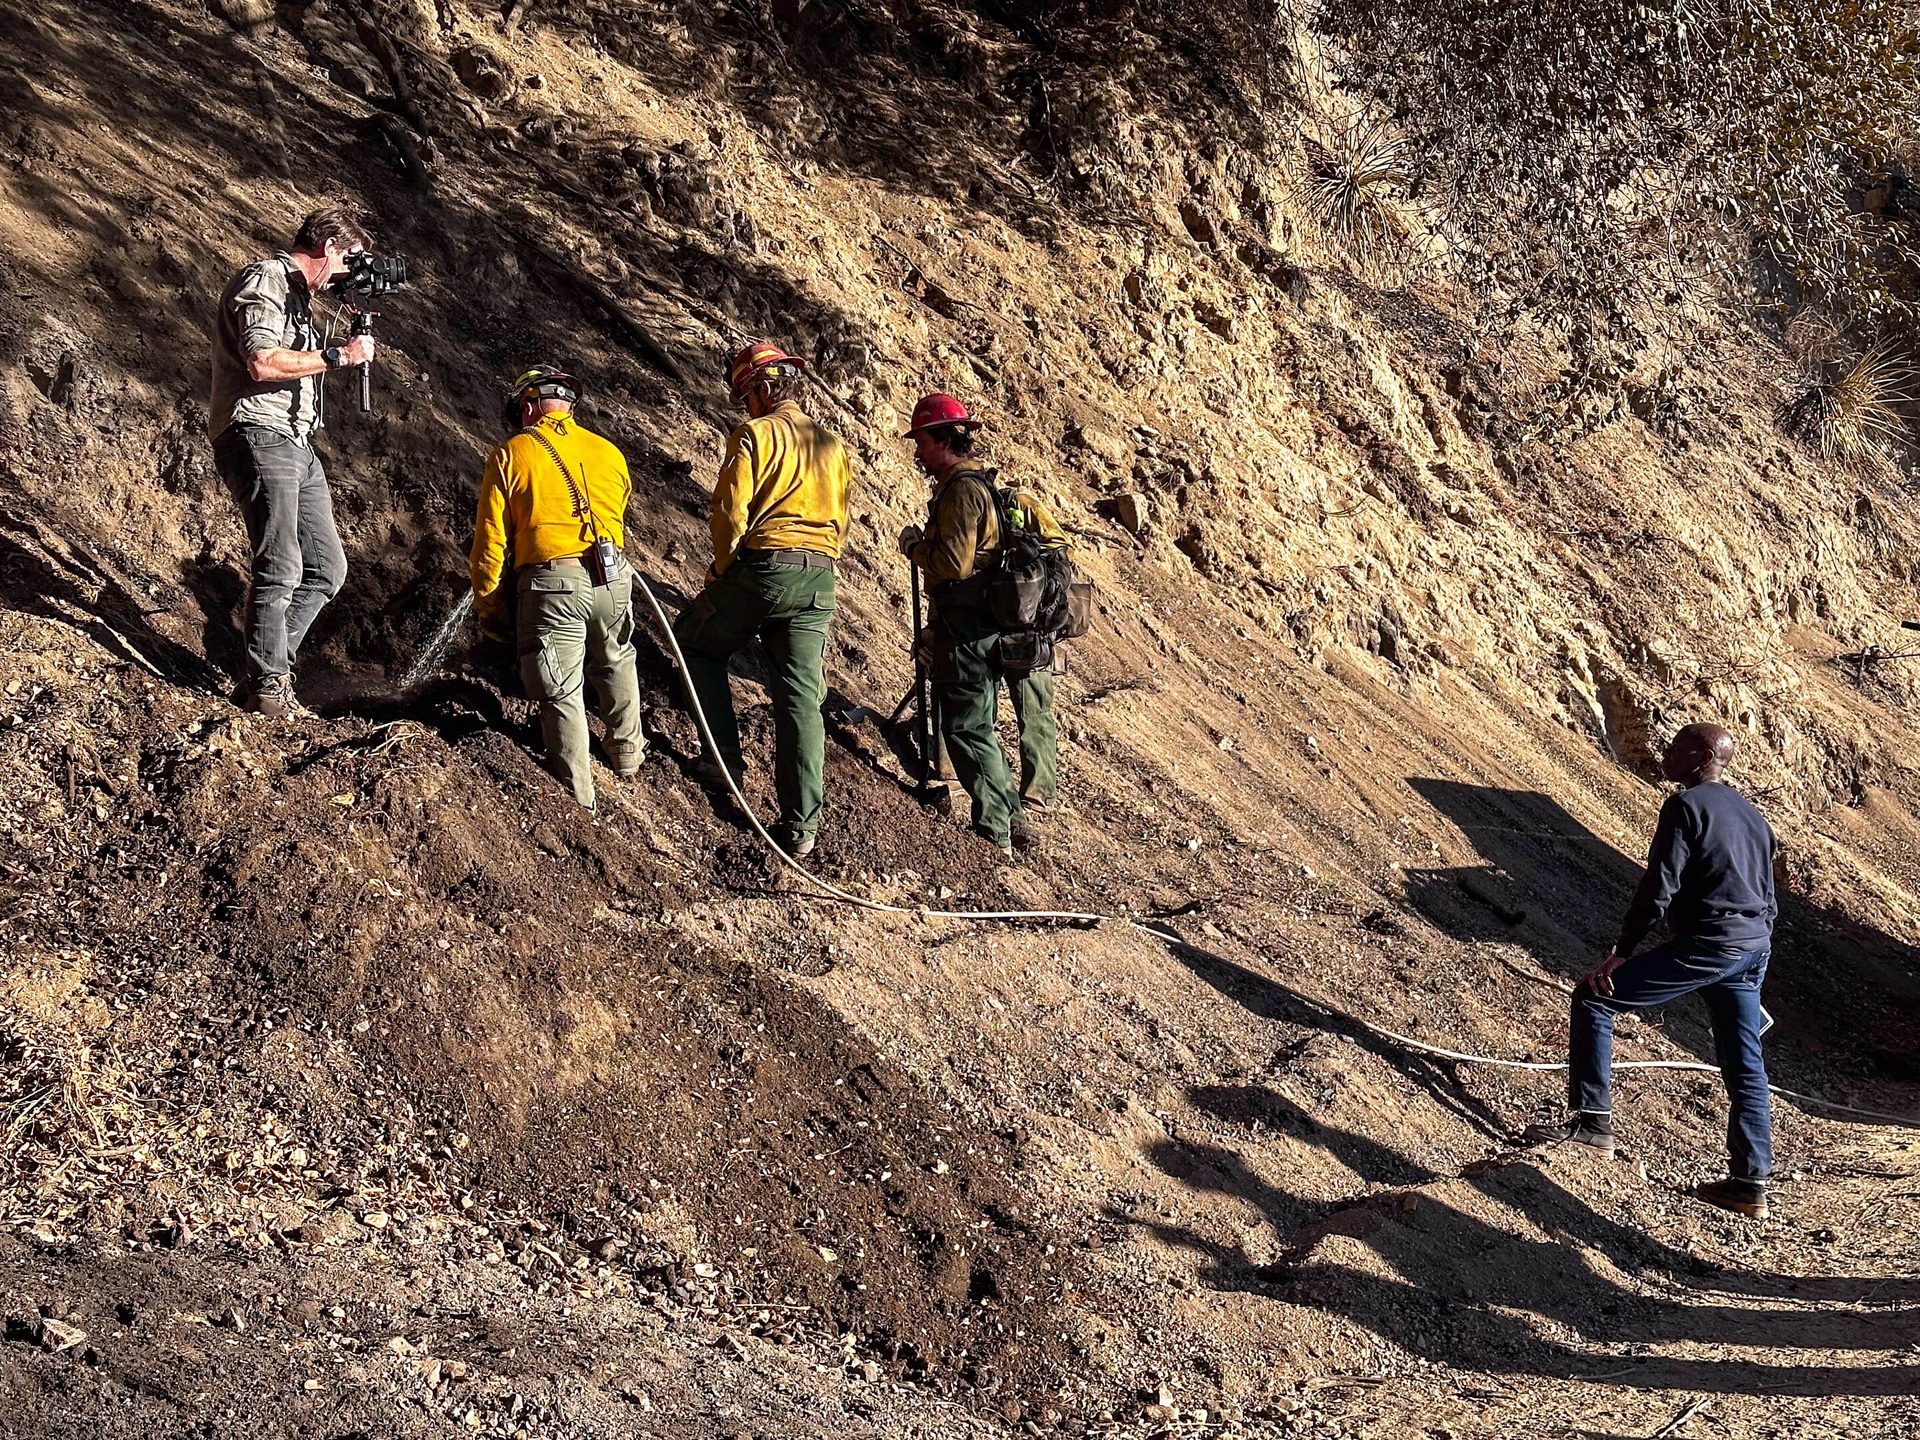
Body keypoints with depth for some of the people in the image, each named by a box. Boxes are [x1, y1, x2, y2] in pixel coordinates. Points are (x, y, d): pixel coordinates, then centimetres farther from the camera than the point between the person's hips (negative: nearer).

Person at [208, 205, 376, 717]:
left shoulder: (298, 294, 24)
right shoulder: (264, 281, -7)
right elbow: (262, 362, -21)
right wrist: (338, 356, -14)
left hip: (296, 444, 10)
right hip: (257, 435, -10)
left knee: (327, 568, 6)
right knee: (281, 568, -13)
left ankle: (268, 666, 13)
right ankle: (267, 688, -5)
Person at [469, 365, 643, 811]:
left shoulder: (510, 455, 2)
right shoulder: (608, 452, 14)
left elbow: (490, 540, 0)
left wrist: (489, 607, 9)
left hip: (552, 585, -4)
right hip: (613, 578, 4)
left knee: (562, 694, 6)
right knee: (616, 665, 29)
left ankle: (578, 795, 10)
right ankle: (627, 756, 42)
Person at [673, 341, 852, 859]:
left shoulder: (754, 435, -4)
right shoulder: (832, 446, 17)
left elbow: (730, 511, -11)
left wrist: (722, 570, 1)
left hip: (760, 567, -5)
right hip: (818, 581, 5)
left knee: (696, 644, 21)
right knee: (801, 698, 1)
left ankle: (726, 757, 13)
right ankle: (802, 825, -4)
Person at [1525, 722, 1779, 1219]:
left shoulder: (1686, 806, -6)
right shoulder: (1751, 815, 19)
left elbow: (1658, 889, -13)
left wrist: (1620, 952, -9)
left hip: (1705, 945, -8)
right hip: (1755, 949, 8)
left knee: (1593, 997, 0)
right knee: (1744, 1067, 12)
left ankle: (1592, 1118, -3)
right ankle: (1750, 1183, 13)